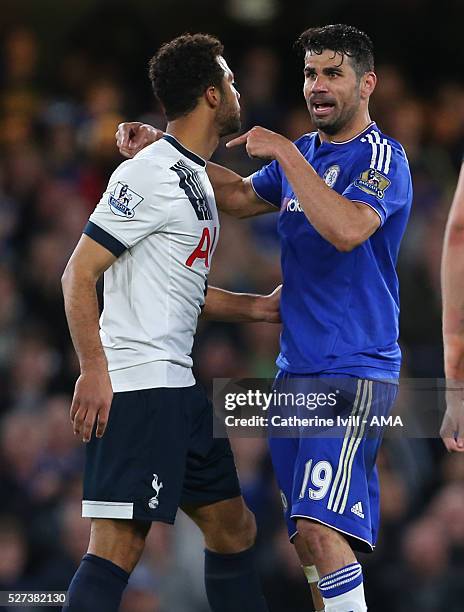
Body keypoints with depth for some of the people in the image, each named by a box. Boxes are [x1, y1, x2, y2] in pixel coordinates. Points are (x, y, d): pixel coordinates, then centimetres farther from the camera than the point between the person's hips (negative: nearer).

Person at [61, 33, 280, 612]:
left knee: (232, 526, 16)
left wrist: (255, 307, 19)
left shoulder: (194, 176, 18)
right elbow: (79, 274, -14)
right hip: (134, 386, -10)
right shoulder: (149, 175, -12)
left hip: (177, 387, 10)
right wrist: (94, 370, -22)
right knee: (119, 543, -15)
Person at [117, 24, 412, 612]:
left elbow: (346, 229, -26)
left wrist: (284, 153, -21)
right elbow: (240, 195, 30)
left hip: (353, 372, -8)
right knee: (307, 532, 8)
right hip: (295, 367, 8)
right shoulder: (302, 153, 15)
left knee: (322, 524, -21)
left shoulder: (381, 156, -9)